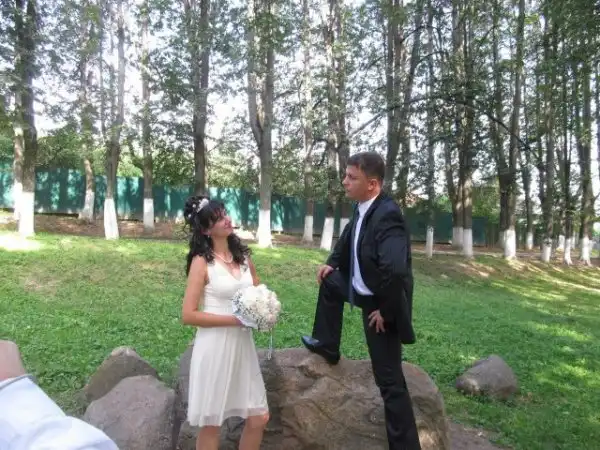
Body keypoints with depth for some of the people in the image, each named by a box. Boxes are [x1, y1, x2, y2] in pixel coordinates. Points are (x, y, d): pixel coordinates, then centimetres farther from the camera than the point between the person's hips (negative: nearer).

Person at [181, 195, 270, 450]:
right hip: (215, 347, -5)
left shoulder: (243, 257, 7)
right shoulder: (201, 262, -10)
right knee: (210, 422, 8)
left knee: (259, 417, 10)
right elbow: (188, 315, -14)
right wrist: (235, 319, -18)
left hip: (243, 344, 5)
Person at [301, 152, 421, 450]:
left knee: (389, 380, -1)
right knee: (329, 281, 25)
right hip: (362, 289, 9)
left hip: (380, 303, -9)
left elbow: (396, 270, -41)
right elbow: (349, 239, 21)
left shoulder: (387, 215, -30)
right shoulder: (362, 209, -2)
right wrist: (332, 263, 11)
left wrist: (385, 310, -28)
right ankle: (327, 346, 39)